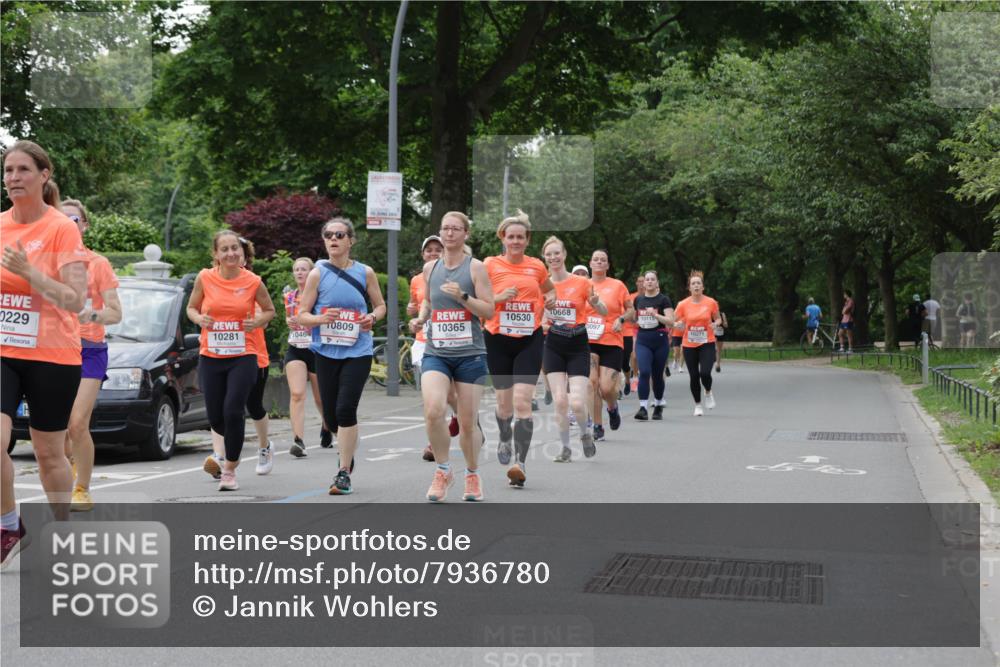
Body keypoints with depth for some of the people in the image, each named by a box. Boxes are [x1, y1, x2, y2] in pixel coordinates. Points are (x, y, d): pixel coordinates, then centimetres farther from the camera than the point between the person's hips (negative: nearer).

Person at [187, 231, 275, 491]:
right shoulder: (205, 278, -2)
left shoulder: (253, 281, -4)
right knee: (215, 418, 5)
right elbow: (191, 308, 11)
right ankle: (233, 441, 43)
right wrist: (199, 318, -11)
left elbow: (269, 310, 10)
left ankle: (229, 470, 5)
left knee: (233, 412, -13)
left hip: (243, 357, -2)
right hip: (210, 357, 2)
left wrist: (258, 321, -10)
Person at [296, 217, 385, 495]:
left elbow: (380, 306, 14)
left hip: (358, 351, -1)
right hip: (326, 352, 2)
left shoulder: (365, 272, 2)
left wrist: (373, 318, -8)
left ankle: (344, 473, -5)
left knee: (345, 409, -14)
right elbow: (302, 315, 2)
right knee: (330, 415, 6)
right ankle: (349, 448, 40)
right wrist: (321, 318, -19)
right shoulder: (317, 274, 1)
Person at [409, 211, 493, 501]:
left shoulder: (475, 267, -2)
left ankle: (472, 475, 28)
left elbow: (489, 310, -6)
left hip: (470, 354, -2)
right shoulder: (430, 268, 9)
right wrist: (420, 318, 7)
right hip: (436, 353, 2)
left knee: (468, 422, 3)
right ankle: (443, 471, 1)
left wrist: (462, 296, -20)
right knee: (433, 411, -20)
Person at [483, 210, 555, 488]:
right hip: (498, 340, 0)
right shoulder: (490, 265, -2)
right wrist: (499, 297, -17)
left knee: (523, 402, -13)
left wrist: (550, 298, 3)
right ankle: (505, 439, 44)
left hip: (530, 340, 0)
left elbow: (550, 289, 25)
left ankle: (520, 462, -13)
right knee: (504, 401, 12)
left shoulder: (537, 266, 5)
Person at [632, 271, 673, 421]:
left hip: (660, 340, -2)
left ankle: (658, 405, 26)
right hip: (643, 340, 2)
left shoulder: (663, 299, -3)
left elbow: (670, 321, -12)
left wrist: (655, 314, -24)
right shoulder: (638, 299, 9)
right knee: (644, 372, -14)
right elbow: (634, 318, 25)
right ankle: (643, 408, -17)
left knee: (657, 374, 7)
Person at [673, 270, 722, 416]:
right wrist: (678, 325, -19)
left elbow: (718, 319, 10)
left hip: (707, 344, -1)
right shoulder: (683, 304, -4)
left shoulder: (711, 302, -4)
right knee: (694, 376, 3)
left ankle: (708, 392, 17)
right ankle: (698, 405, 22)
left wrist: (715, 324, -12)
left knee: (705, 373, -17)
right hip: (689, 345, 1)